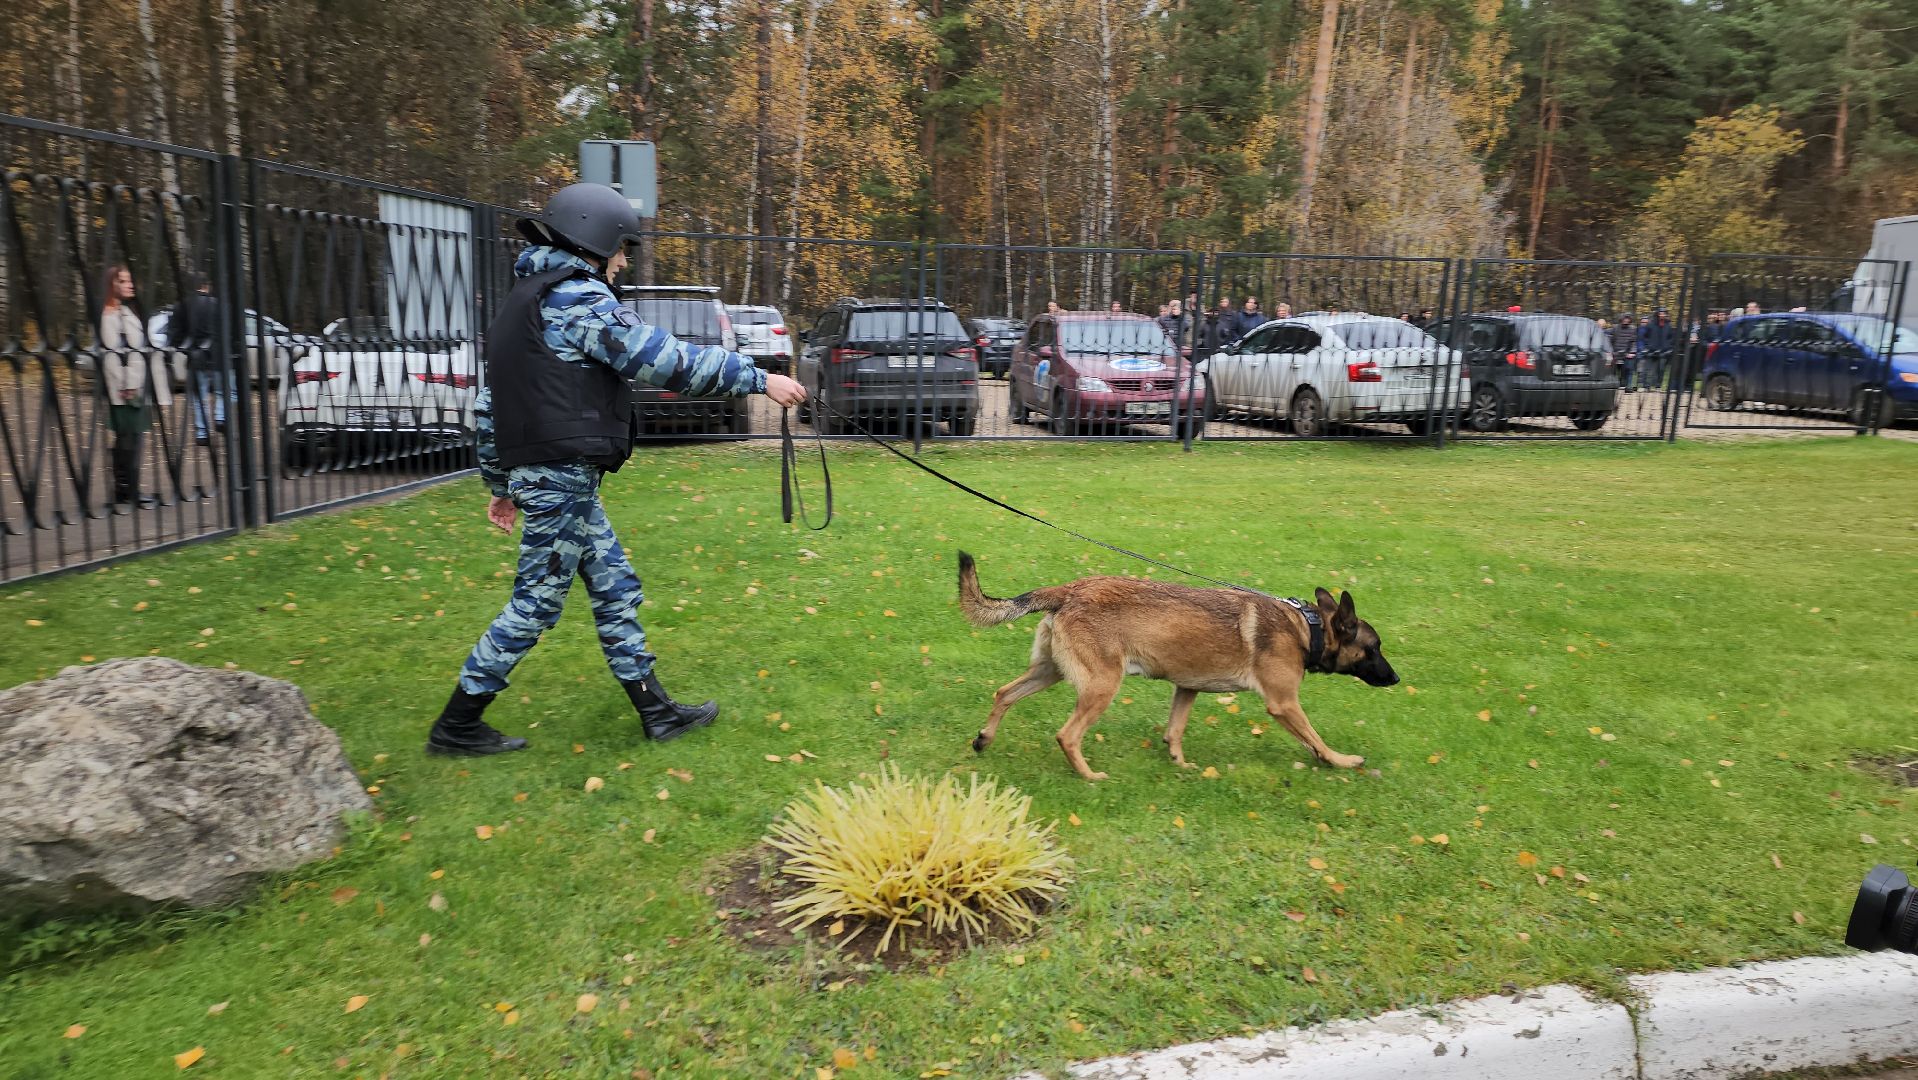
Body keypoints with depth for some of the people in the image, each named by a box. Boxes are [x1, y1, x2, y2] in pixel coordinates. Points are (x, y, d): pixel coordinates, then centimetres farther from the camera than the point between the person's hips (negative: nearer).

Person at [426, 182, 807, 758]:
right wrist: (759, 378, -14)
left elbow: (489, 402, 20)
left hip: (540, 472, 10)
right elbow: (669, 361, -19)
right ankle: (456, 726, 11)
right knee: (536, 602, 0)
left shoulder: (526, 298, 19)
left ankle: (657, 711, 18)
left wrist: (501, 484, 24)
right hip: (563, 474, -10)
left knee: (615, 589, 12)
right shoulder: (577, 297, -11)